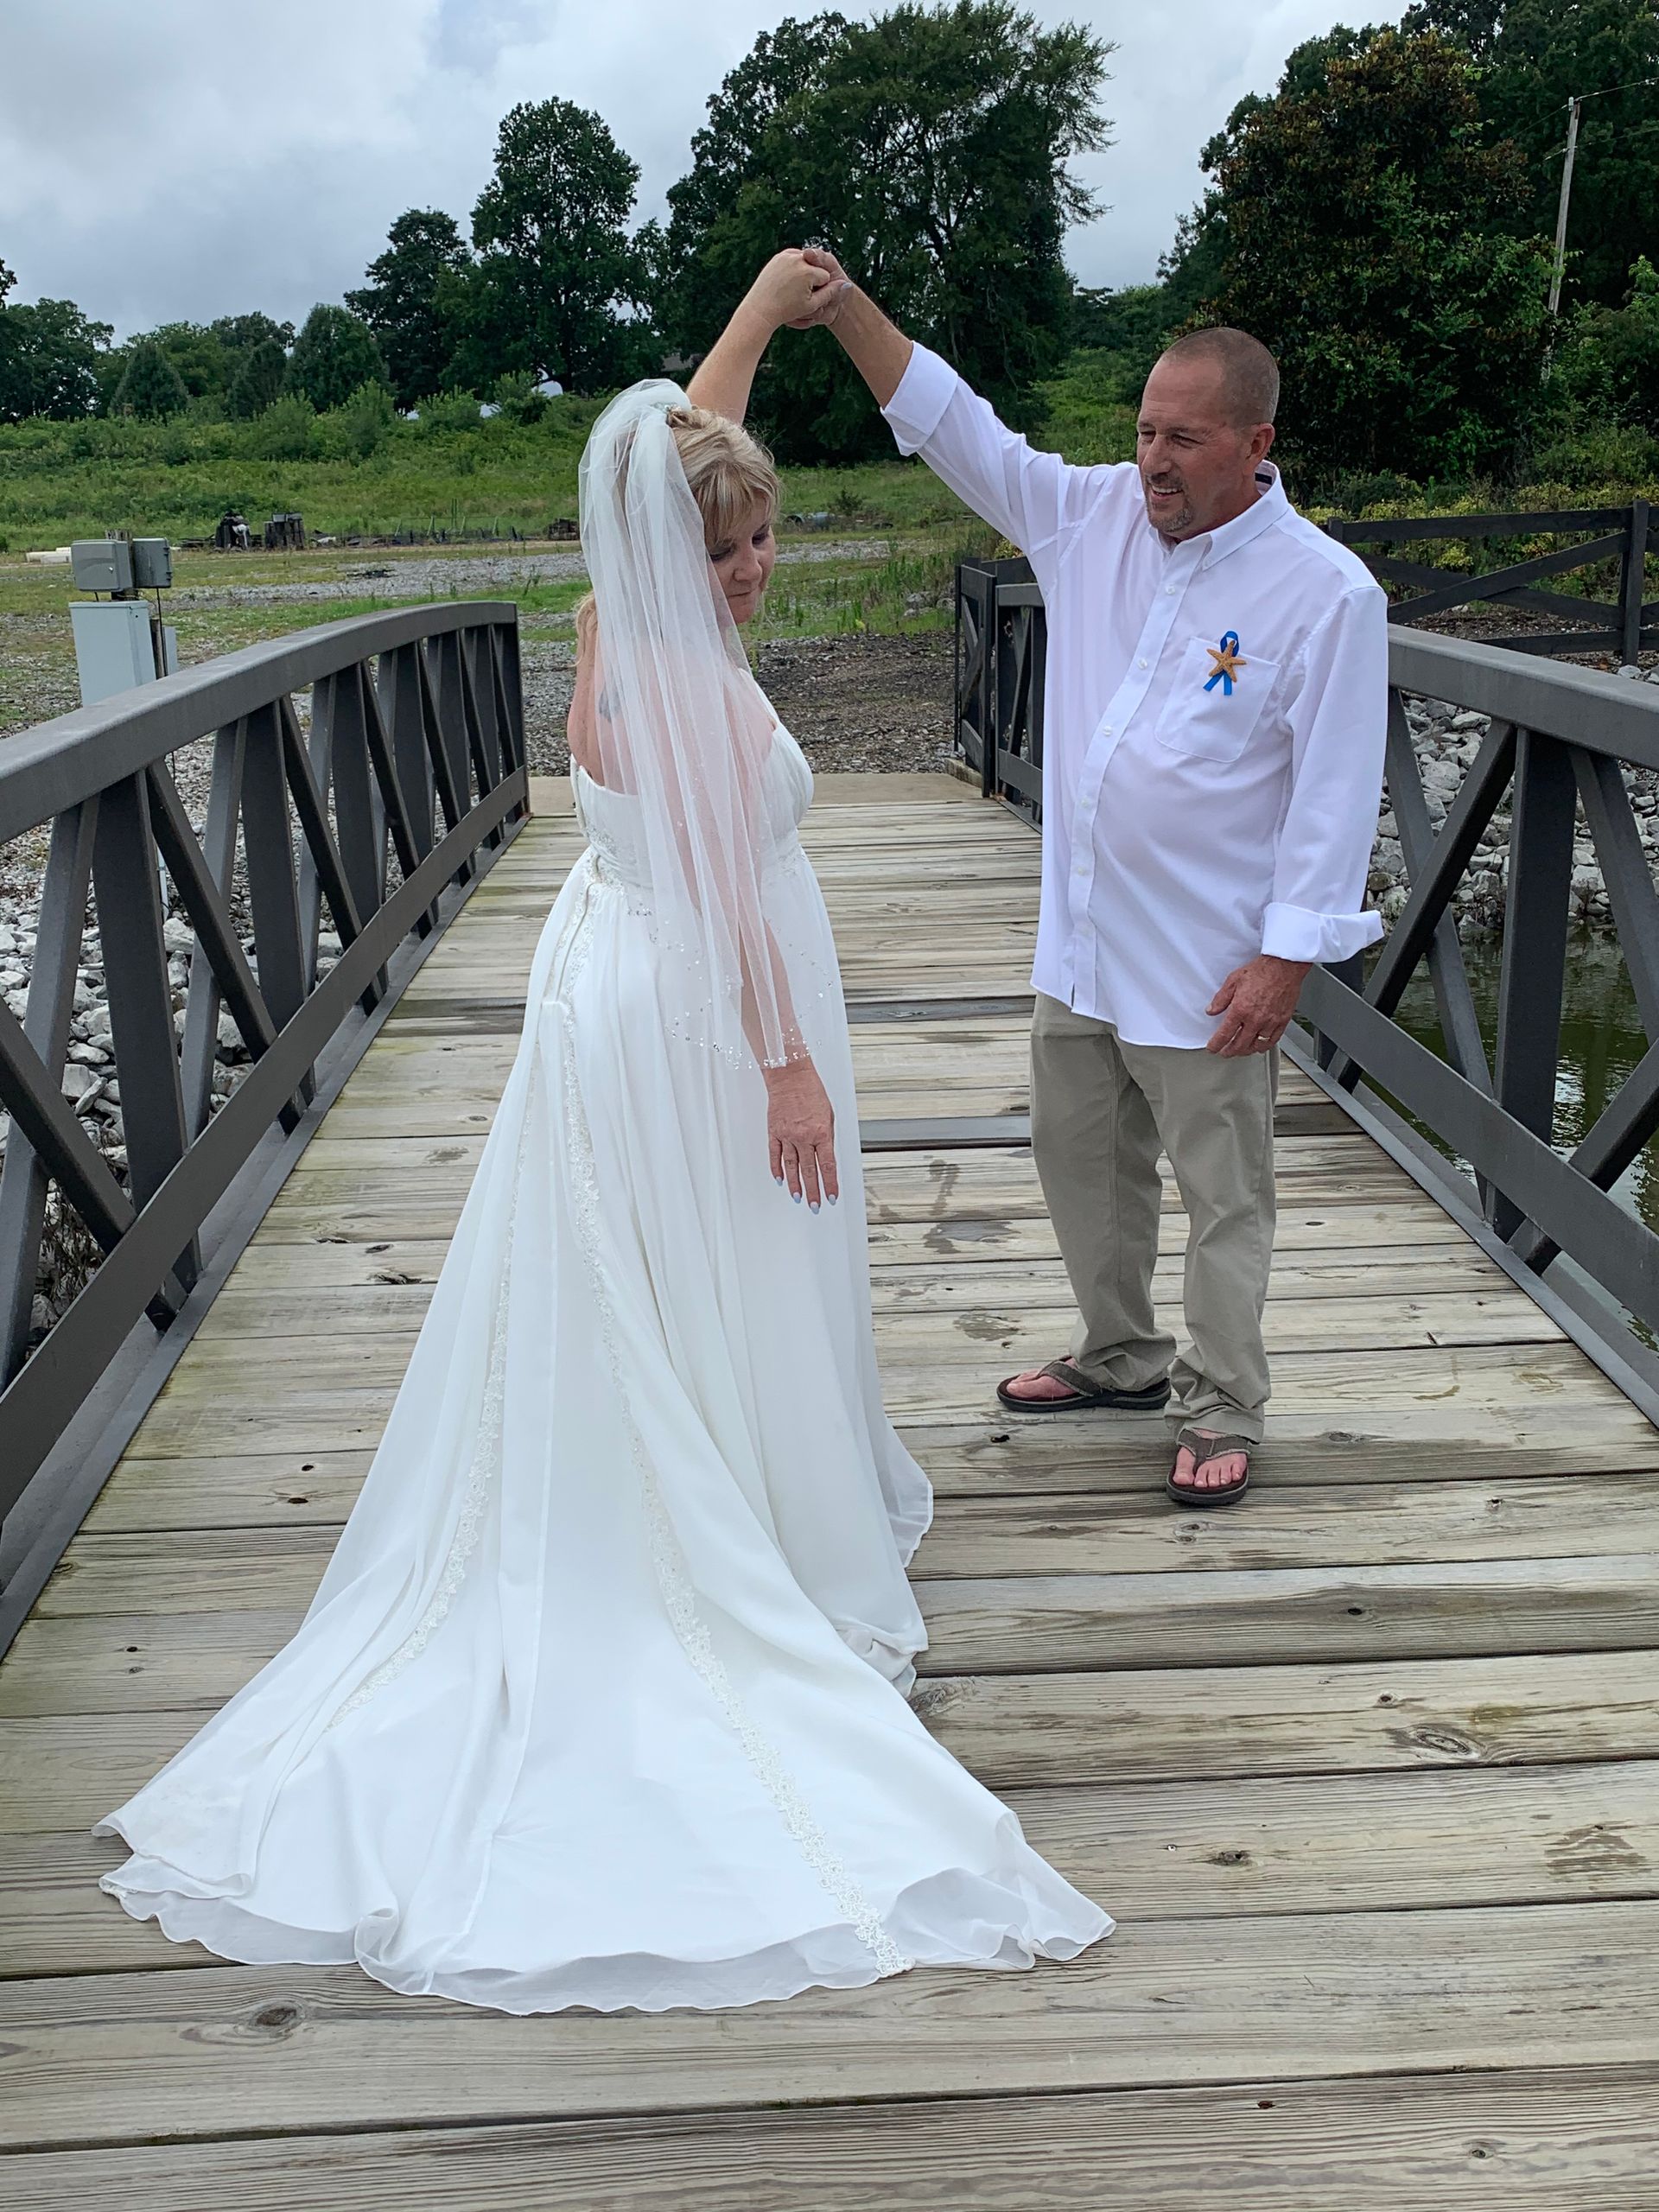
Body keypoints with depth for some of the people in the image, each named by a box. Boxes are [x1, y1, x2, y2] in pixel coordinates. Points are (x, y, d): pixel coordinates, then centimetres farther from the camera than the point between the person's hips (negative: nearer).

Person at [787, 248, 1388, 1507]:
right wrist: (847, 310, -6)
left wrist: (1287, 956, -17)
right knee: (1081, 1159, 20)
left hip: (1210, 968, -6)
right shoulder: (1094, 517, 2)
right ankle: (1120, 1358, 40)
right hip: (1081, 943, 7)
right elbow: (956, 429, 4)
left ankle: (1223, 1411, 23)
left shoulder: (1326, 591, -14)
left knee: (1223, 1197, 6)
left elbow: (1336, 791, -14)